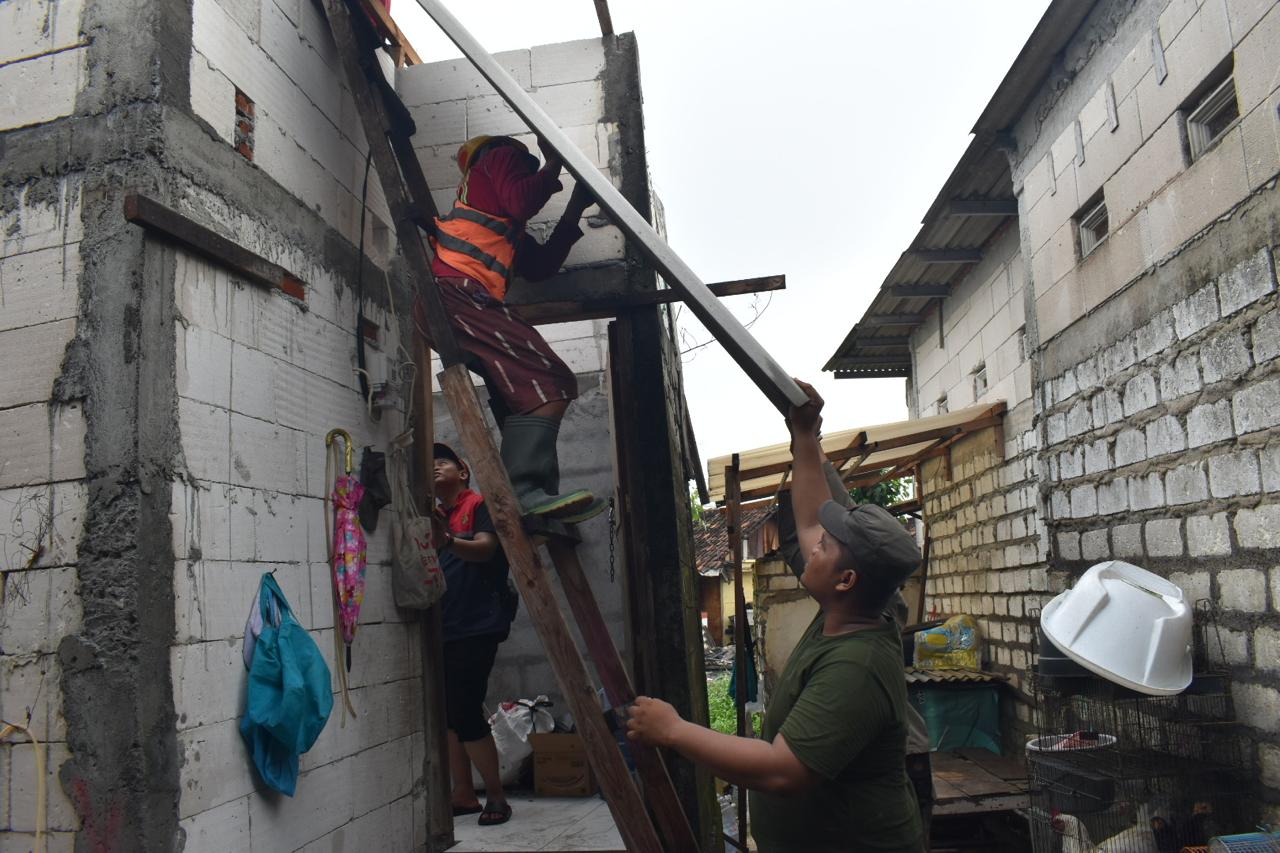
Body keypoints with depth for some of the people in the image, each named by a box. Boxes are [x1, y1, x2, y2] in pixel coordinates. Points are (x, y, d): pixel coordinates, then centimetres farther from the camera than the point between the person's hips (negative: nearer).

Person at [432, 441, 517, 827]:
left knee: (466, 712, -10)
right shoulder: (434, 516, 18)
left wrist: (447, 542, -39)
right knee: (447, 713, 7)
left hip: (476, 626, -7)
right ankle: (463, 794, 18)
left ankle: (496, 796, 3)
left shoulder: (479, 505, -1)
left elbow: (485, 548, -19)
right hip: (444, 628, 7)